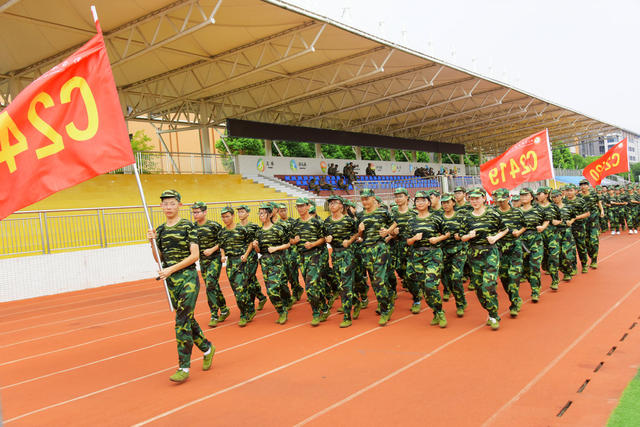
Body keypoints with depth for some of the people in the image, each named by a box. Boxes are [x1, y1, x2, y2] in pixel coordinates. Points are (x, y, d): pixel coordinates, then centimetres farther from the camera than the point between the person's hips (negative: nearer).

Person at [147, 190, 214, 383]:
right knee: (187, 319, 13)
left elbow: (194, 255, -12)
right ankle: (207, 349, 34)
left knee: (182, 321, -9)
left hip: (188, 277, -6)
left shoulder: (188, 226, -6)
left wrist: (171, 269, -16)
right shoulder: (160, 230, 10)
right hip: (171, 280, 6)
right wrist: (152, 242, -4)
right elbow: (159, 259, 12)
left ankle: (184, 367, -2)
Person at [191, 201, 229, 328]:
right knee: (213, 286, 11)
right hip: (202, 260, 5)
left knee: (211, 285, -13)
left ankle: (214, 316, -6)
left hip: (214, 259, -5)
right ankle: (224, 310, 26)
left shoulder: (214, 225, -10)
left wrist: (212, 249, -16)